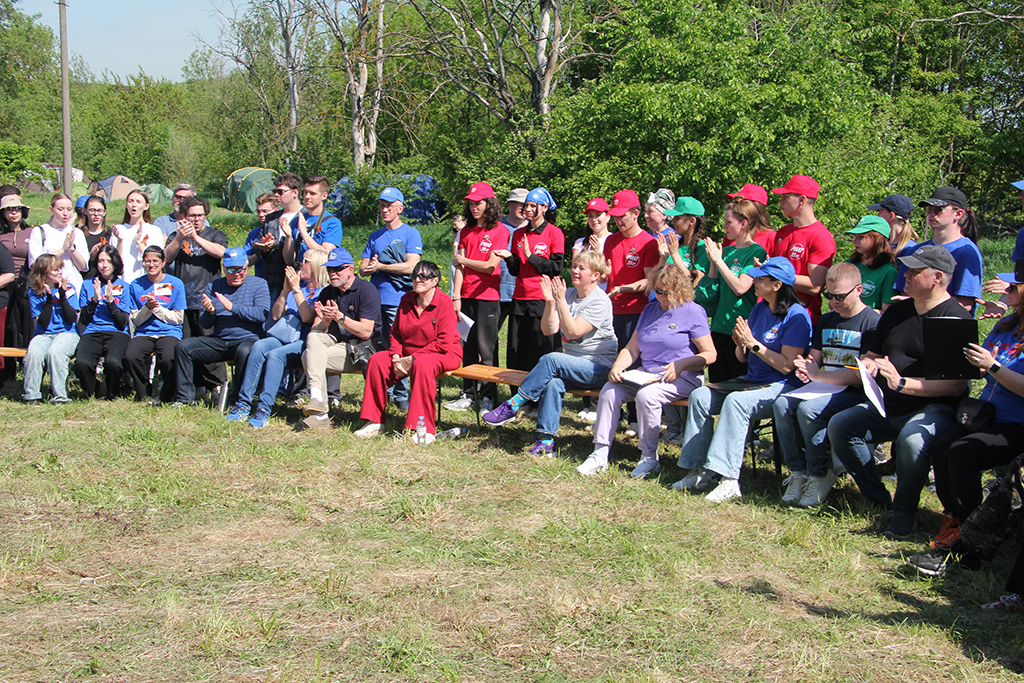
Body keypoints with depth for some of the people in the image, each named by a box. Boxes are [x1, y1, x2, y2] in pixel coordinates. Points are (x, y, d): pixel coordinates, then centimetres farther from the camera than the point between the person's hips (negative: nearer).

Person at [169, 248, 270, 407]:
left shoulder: (258, 284, 5)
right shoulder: (213, 287, 16)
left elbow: (262, 314, -11)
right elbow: (205, 324, 14)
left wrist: (232, 307, -16)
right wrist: (209, 312, -10)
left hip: (247, 339, -5)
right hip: (218, 340, 5)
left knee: (245, 352, -39)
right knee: (182, 347, -13)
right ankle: (185, 397, -7)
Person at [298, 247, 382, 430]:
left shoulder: (366, 291, -9)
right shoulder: (327, 293, 11)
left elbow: (365, 332, -18)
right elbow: (315, 331, 4)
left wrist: (339, 317, -27)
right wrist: (324, 321, -19)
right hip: (336, 343, 6)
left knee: (309, 357, -23)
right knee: (314, 338, -25)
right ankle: (316, 399, -34)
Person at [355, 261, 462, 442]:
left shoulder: (444, 302, -14)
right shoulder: (407, 299, 6)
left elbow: (443, 343, -20)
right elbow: (395, 333, 10)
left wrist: (412, 359, -21)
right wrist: (396, 357, -10)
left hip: (444, 355, -7)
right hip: (408, 354, 7)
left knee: (422, 364, -38)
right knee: (377, 360, -13)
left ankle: (425, 429, -34)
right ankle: (374, 422, -8)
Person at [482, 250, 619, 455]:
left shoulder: (600, 302, -9)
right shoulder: (569, 294, 12)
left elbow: (573, 332, -20)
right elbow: (549, 330, 4)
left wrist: (561, 301, -25)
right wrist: (550, 302, -9)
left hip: (599, 368, -6)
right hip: (570, 367, 6)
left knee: (551, 359, -29)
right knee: (553, 382, -28)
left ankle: (512, 407, -25)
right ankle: (546, 440, -31)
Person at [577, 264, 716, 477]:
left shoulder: (693, 312, -3)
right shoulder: (650, 310, 16)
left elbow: (710, 355, -6)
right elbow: (632, 349, 15)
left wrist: (681, 364, -22)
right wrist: (616, 368, -4)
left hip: (682, 379, -6)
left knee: (646, 395, -34)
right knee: (609, 391, -18)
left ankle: (650, 458, -19)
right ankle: (600, 454, -16)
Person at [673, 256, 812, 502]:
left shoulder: (797, 316, -11)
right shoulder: (759, 309, 13)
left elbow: (787, 365, -18)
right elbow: (743, 357, 17)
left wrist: (753, 343, -17)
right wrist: (741, 345, -6)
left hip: (781, 387, -8)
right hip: (751, 380, 8)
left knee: (736, 401, -35)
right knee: (699, 396, -12)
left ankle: (728, 480, -38)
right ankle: (700, 470, -14)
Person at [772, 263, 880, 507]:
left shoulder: (872, 322, -7)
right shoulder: (827, 320, 18)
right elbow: (814, 358, 23)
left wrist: (818, 375, -15)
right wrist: (805, 369, -3)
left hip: (855, 393, -7)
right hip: (823, 387, 7)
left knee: (808, 409, -32)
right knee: (782, 404, -21)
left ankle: (820, 475, -14)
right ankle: (798, 472, -12)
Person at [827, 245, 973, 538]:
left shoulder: (956, 318, -11)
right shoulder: (896, 311, 14)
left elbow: (956, 385, -20)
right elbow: (873, 355, 26)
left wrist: (902, 383, -27)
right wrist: (868, 365, 0)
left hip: (934, 408, -7)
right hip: (888, 407, 8)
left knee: (912, 440, -37)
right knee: (839, 425, -13)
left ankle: (905, 512, -14)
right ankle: (878, 500, -3)